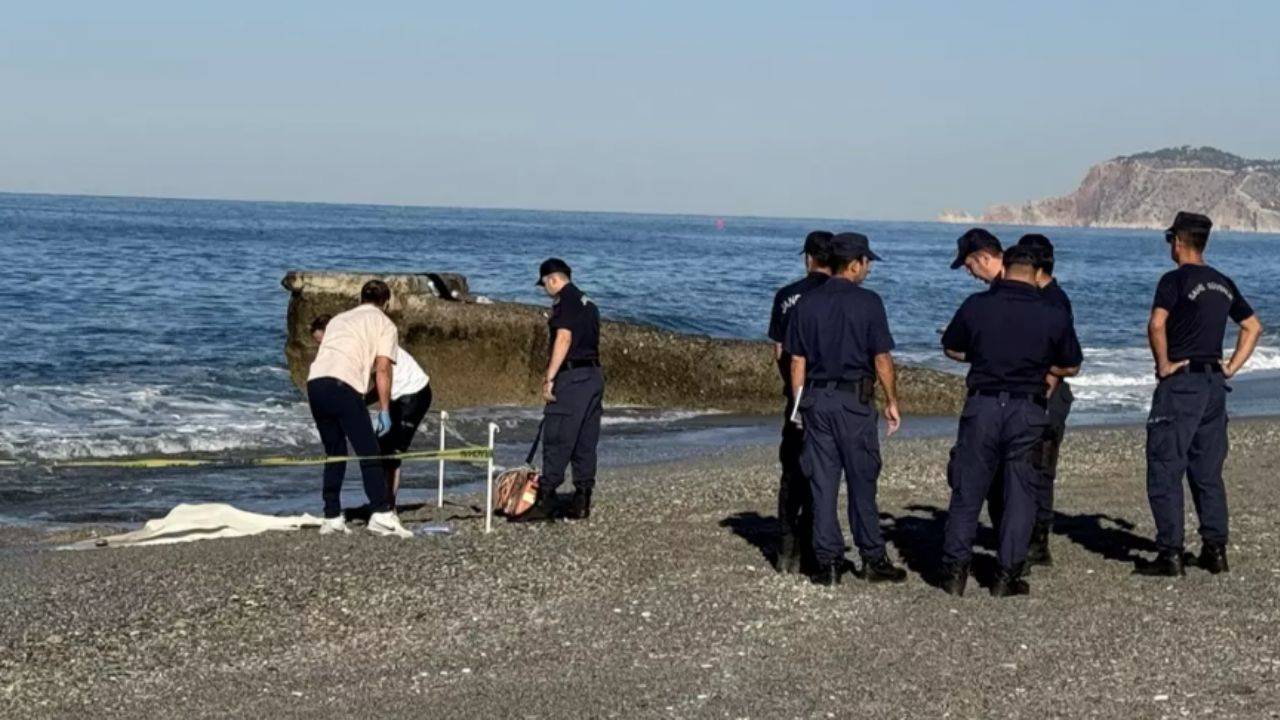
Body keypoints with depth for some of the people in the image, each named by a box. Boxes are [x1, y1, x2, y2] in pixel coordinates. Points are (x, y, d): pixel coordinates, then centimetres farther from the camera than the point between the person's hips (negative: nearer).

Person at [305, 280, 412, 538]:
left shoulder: (339, 318, 32)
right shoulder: (384, 324, 14)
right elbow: (382, 369, 3)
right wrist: (384, 411, 2)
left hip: (314, 382, 6)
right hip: (344, 385, -6)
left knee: (334, 453, 15)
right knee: (369, 453, -3)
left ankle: (331, 518, 12)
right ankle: (381, 514, -13)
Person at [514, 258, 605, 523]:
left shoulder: (565, 301, -8)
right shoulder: (588, 304, 19)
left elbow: (564, 338, -18)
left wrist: (550, 378, -19)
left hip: (571, 377, -9)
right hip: (594, 375, 9)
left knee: (556, 441, -7)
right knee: (586, 443, 9)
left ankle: (545, 503, -8)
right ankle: (581, 503, 11)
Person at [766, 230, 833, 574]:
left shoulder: (786, 296, 2)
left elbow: (779, 352, 6)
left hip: (797, 396, 3)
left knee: (791, 472, 13)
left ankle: (787, 550, 12)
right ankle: (809, 552, 4)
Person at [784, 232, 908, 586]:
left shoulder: (807, 303, 5)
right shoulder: (867, 302, -7)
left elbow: (797, 361, 6)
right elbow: (882, 359, -7)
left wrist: (799, 405, 12)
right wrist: (892, 401, 4)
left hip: (816, 398, 4)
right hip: (854, 399, -3)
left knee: (822, 483, 5)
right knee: (862, 481, 5)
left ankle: (828, 562, 5)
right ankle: (873, 559, 10)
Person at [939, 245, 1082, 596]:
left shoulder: (976, 305, -1)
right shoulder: (1054, 315, -2)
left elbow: (951, 349, 13)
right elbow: (1071, 367, 10)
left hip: (982, 405, 1)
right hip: (1028, 410, 0)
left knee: (967, 491, 9)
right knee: (1020, 494, 8)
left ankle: (955, 570, 9)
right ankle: (1008, 575, 7)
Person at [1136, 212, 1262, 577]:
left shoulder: (1175, 280, -10)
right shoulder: (1224, 284, 12)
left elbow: (1156, 325, -25)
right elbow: (1253, 327, 20)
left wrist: (1164, 365, -14)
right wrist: (1231, 368, 15)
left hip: (1180, 383, -7)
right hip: (1214, 384, 7)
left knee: (1165, 471, -3)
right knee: (1208, 473, 13)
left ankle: (1170, 553, -5)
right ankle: (1215, 550, 13)